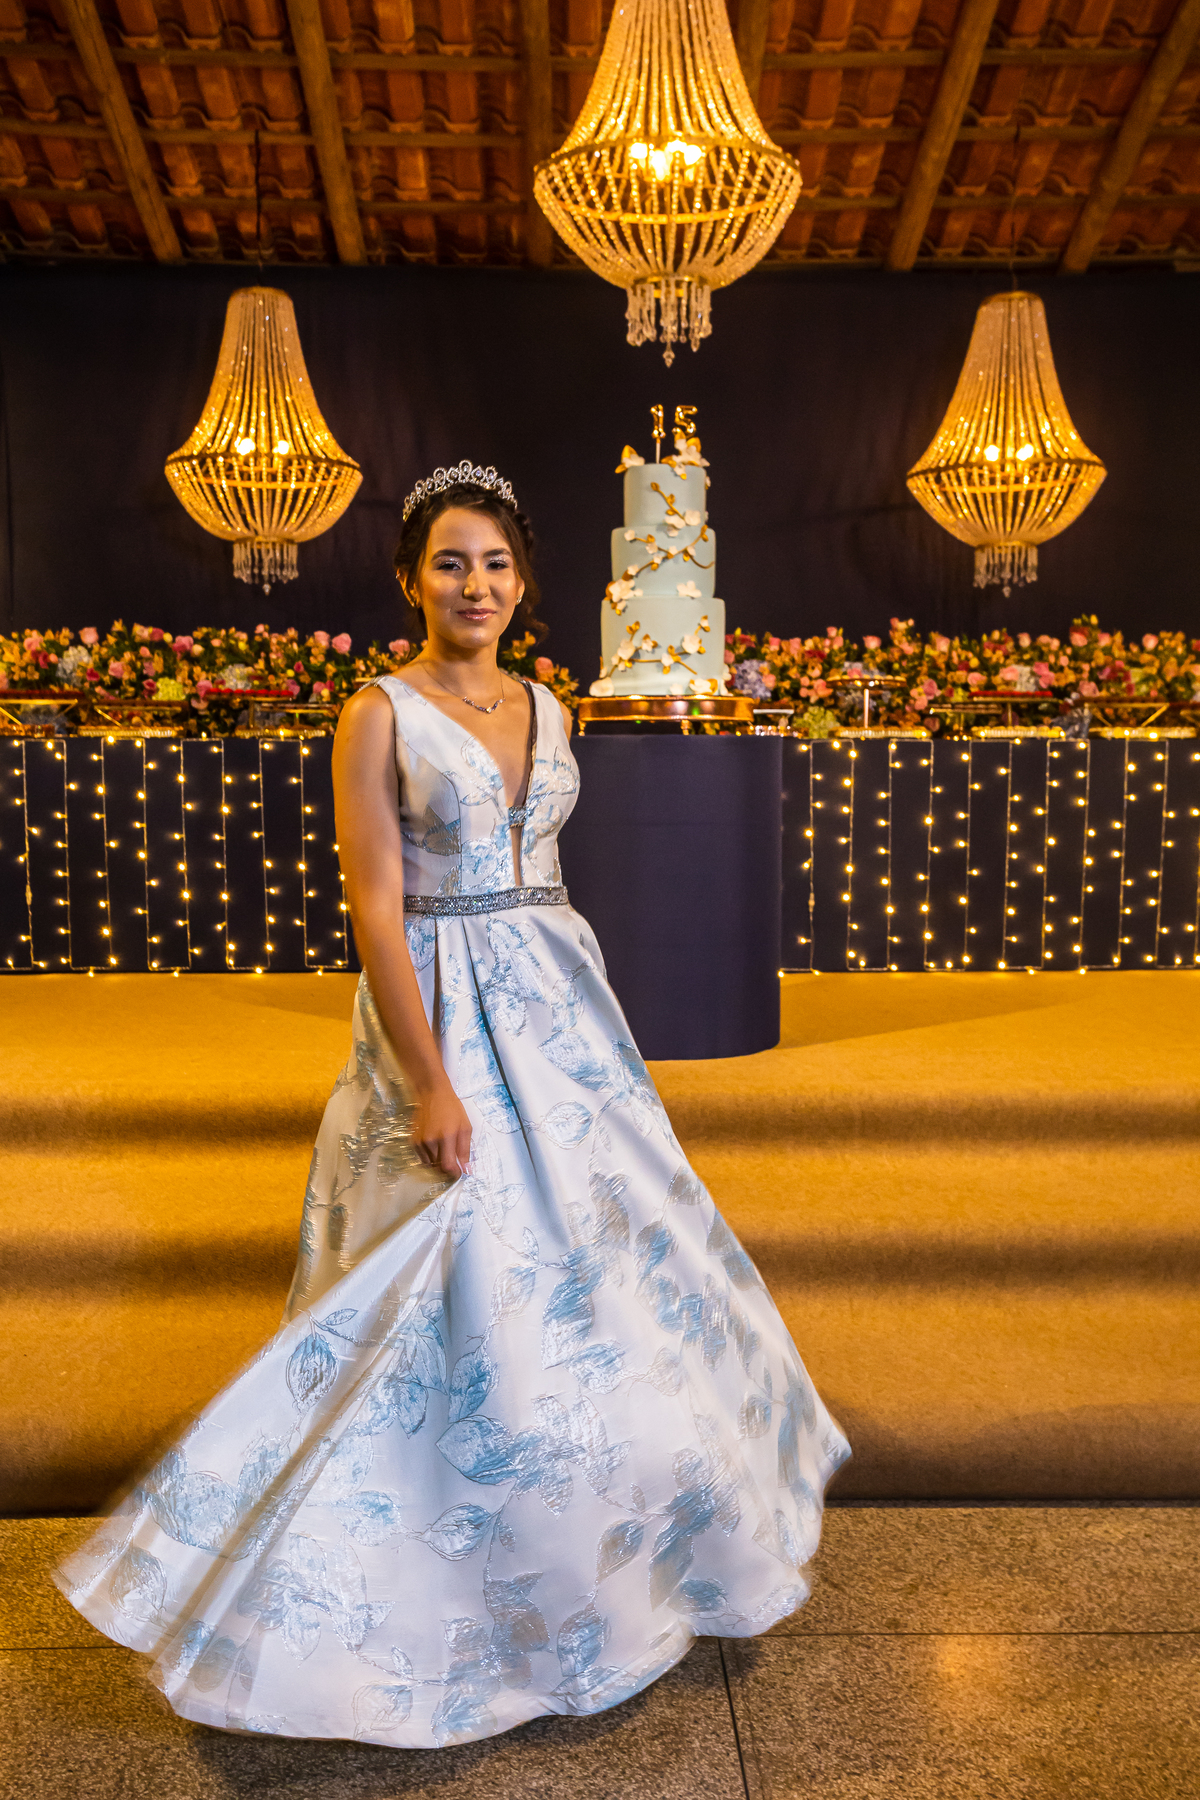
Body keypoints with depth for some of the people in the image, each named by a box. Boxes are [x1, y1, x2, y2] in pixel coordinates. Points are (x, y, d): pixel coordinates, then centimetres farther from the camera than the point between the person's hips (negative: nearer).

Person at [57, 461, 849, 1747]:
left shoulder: (543, 708, 10)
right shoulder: (380, 715, -9)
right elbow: (375, 910, -15)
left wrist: (572, 1008, 17)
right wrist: (431, 1082, -19)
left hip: (557, 1002, 7)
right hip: (444, 1015, -7)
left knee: (599, 1240, 15)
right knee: (470, 1282, -2)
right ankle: (461, 1594, 21)